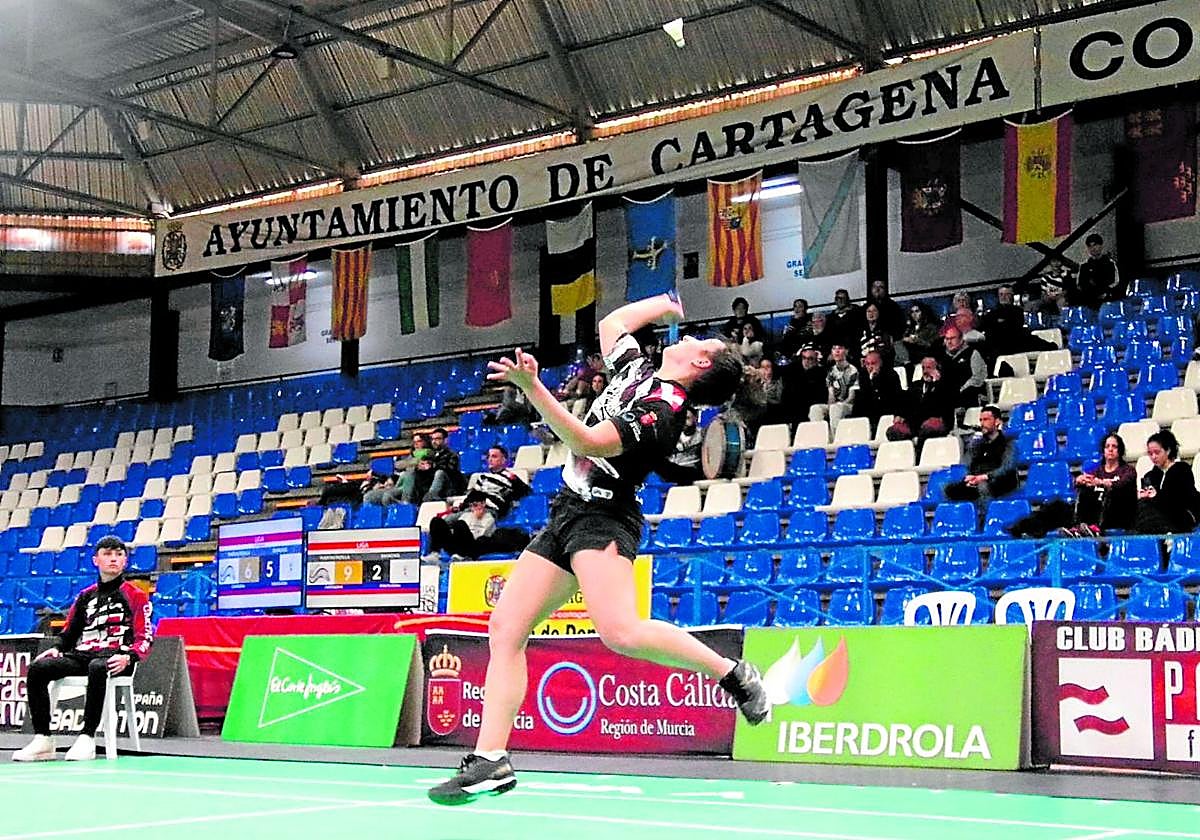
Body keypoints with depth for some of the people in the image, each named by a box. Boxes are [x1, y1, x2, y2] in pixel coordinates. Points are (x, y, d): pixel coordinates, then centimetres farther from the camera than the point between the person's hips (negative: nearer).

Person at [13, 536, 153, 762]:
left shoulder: (136, 596, 7)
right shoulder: (85, 596, 22)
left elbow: (145, 639, -1)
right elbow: (69, 633, 27)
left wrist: (127, 658, -21)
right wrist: (56, 648, 5)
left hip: (115, 658, -5)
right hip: (82, 655, 5)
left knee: (97, 668, -41)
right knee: (37, 668, -19)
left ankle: (87, 738, -39)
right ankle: (42, 739, -22)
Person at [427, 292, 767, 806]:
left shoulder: (659, 413, -16)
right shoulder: (637, 372, 12)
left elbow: (585, 441, -26)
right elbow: (611, 324, 32)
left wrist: (532, 388, -35)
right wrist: (665, 303, 35)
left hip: (602, 519, -9)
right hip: (565, 515, 9)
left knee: (620, 632, -32)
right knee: (504, 630, 1)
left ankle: (732, 673, -10)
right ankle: (491, 762, 3)